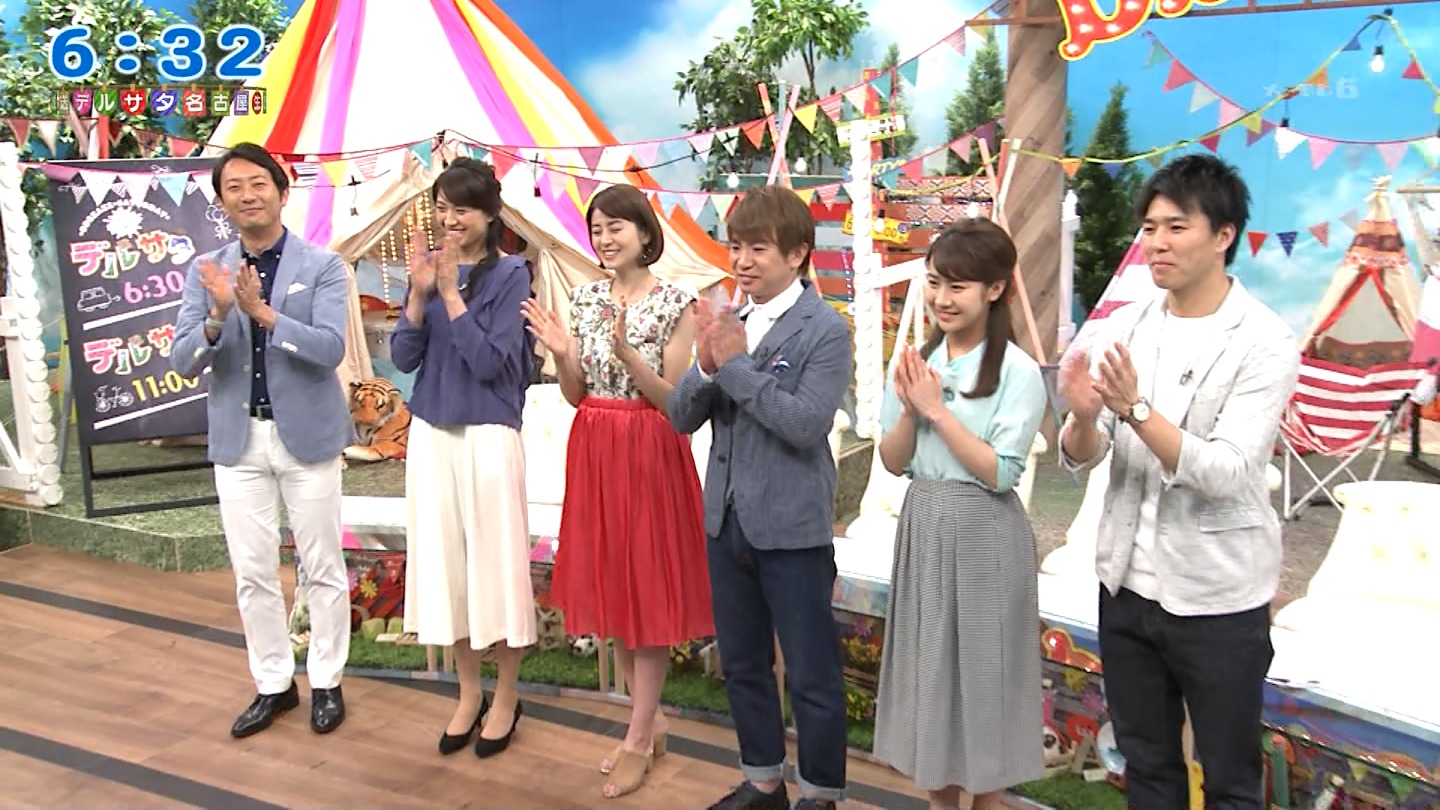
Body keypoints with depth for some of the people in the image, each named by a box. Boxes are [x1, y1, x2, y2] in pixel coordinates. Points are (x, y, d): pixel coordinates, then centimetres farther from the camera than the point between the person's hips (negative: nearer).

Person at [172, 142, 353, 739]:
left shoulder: (322, 266, -6)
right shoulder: (205, 272, 3)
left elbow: (331, 348, -17)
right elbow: (183, 361, -3)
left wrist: (262, 311, -27)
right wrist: (217, 317, -23)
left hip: (306, 436, -3)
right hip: (237, 439, 3)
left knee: (322, 567, 7)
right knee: (252, 572, 10)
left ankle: (326, 682, 23)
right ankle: (273, 684, 26)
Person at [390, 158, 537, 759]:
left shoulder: (510, 274, -8)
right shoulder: (429, 267, 6)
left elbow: (490, 362, -15)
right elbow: (403, 358, 1)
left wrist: (451, 293, -18)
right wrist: (420, 293, -12)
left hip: (488, 434, -5)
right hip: (431, 433, 5)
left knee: (495, 559, 4)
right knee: (443, 559, 11)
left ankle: (506, 697, 22)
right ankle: (468, 693, 27)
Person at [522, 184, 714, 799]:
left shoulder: (675, 302, -8)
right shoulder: (584, 298, 6)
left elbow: (673, 398, -11)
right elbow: (575, 395, 7)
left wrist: (626, 351, -25)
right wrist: (561, 354, -12)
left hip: (649, 454, -5)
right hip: (593, 453, 6)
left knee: (648, 590, 2)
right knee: (609, 586, 12)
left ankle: (638, 739, 16)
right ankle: (650, 724, 28)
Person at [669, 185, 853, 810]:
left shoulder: (825, 331, -12)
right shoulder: (730, 324, 5)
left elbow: (807, 423, -24)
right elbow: (681, 416, 2)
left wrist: (736, 364, -22)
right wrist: (706, 364, -16)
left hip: (792, 529, -6)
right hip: (727, 521, 7)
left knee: (811, 674, 8)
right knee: (741, 664, 19)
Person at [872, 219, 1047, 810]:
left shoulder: (1018, 372, -12)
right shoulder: (915, 360, 3)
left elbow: (999, 473, -17)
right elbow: (892, 462, 4)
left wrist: (938, 409, -17)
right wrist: (910, 410, -14)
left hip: (984, 535, -5)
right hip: (922, 525, 5)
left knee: (983, 671, 6)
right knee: (926, 666, 14)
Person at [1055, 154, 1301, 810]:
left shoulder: (1265, 343, -13)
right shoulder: (1125, 326, 0)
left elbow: (1224, 473, -23)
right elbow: (1078, 460, -3)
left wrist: (1136, 407, -33)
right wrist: (1083, 415, -24)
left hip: (1218, 600, -4)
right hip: (1127, 584, 5)